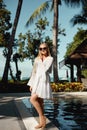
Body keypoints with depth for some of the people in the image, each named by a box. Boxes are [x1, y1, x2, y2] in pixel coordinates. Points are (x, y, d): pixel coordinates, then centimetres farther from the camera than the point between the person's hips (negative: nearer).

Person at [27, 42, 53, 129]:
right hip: (36, 81, 6)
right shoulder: (37, 59, 15)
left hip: (44, 81, -6)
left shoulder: (50, 59, 1)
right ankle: (42, 122, 13)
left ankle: (42, 117, -4)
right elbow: (34, 72, 15)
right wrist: (31, 84, 11)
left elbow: (45, 69, -12)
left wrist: (41, 61, 3)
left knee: (33, 99, -19)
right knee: (39, 101, 6)